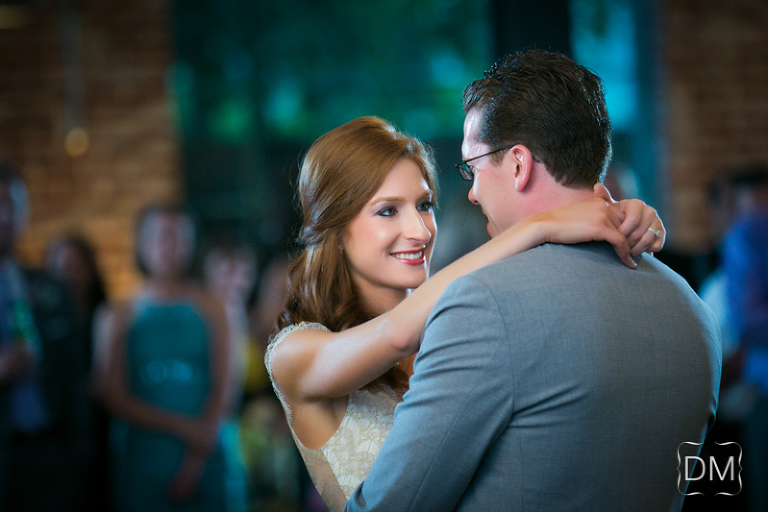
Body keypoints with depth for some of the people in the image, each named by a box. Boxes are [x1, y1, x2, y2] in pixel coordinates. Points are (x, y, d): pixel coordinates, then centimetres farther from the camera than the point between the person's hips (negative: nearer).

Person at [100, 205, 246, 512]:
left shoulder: (210, 310, 6)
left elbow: (222, 391, 0)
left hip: (207, 458, 0)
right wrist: (184, 428, -11)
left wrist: (195, 462, -11)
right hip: (142, 459, 0)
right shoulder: (120, 317, 5)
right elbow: (116, 400, -1)